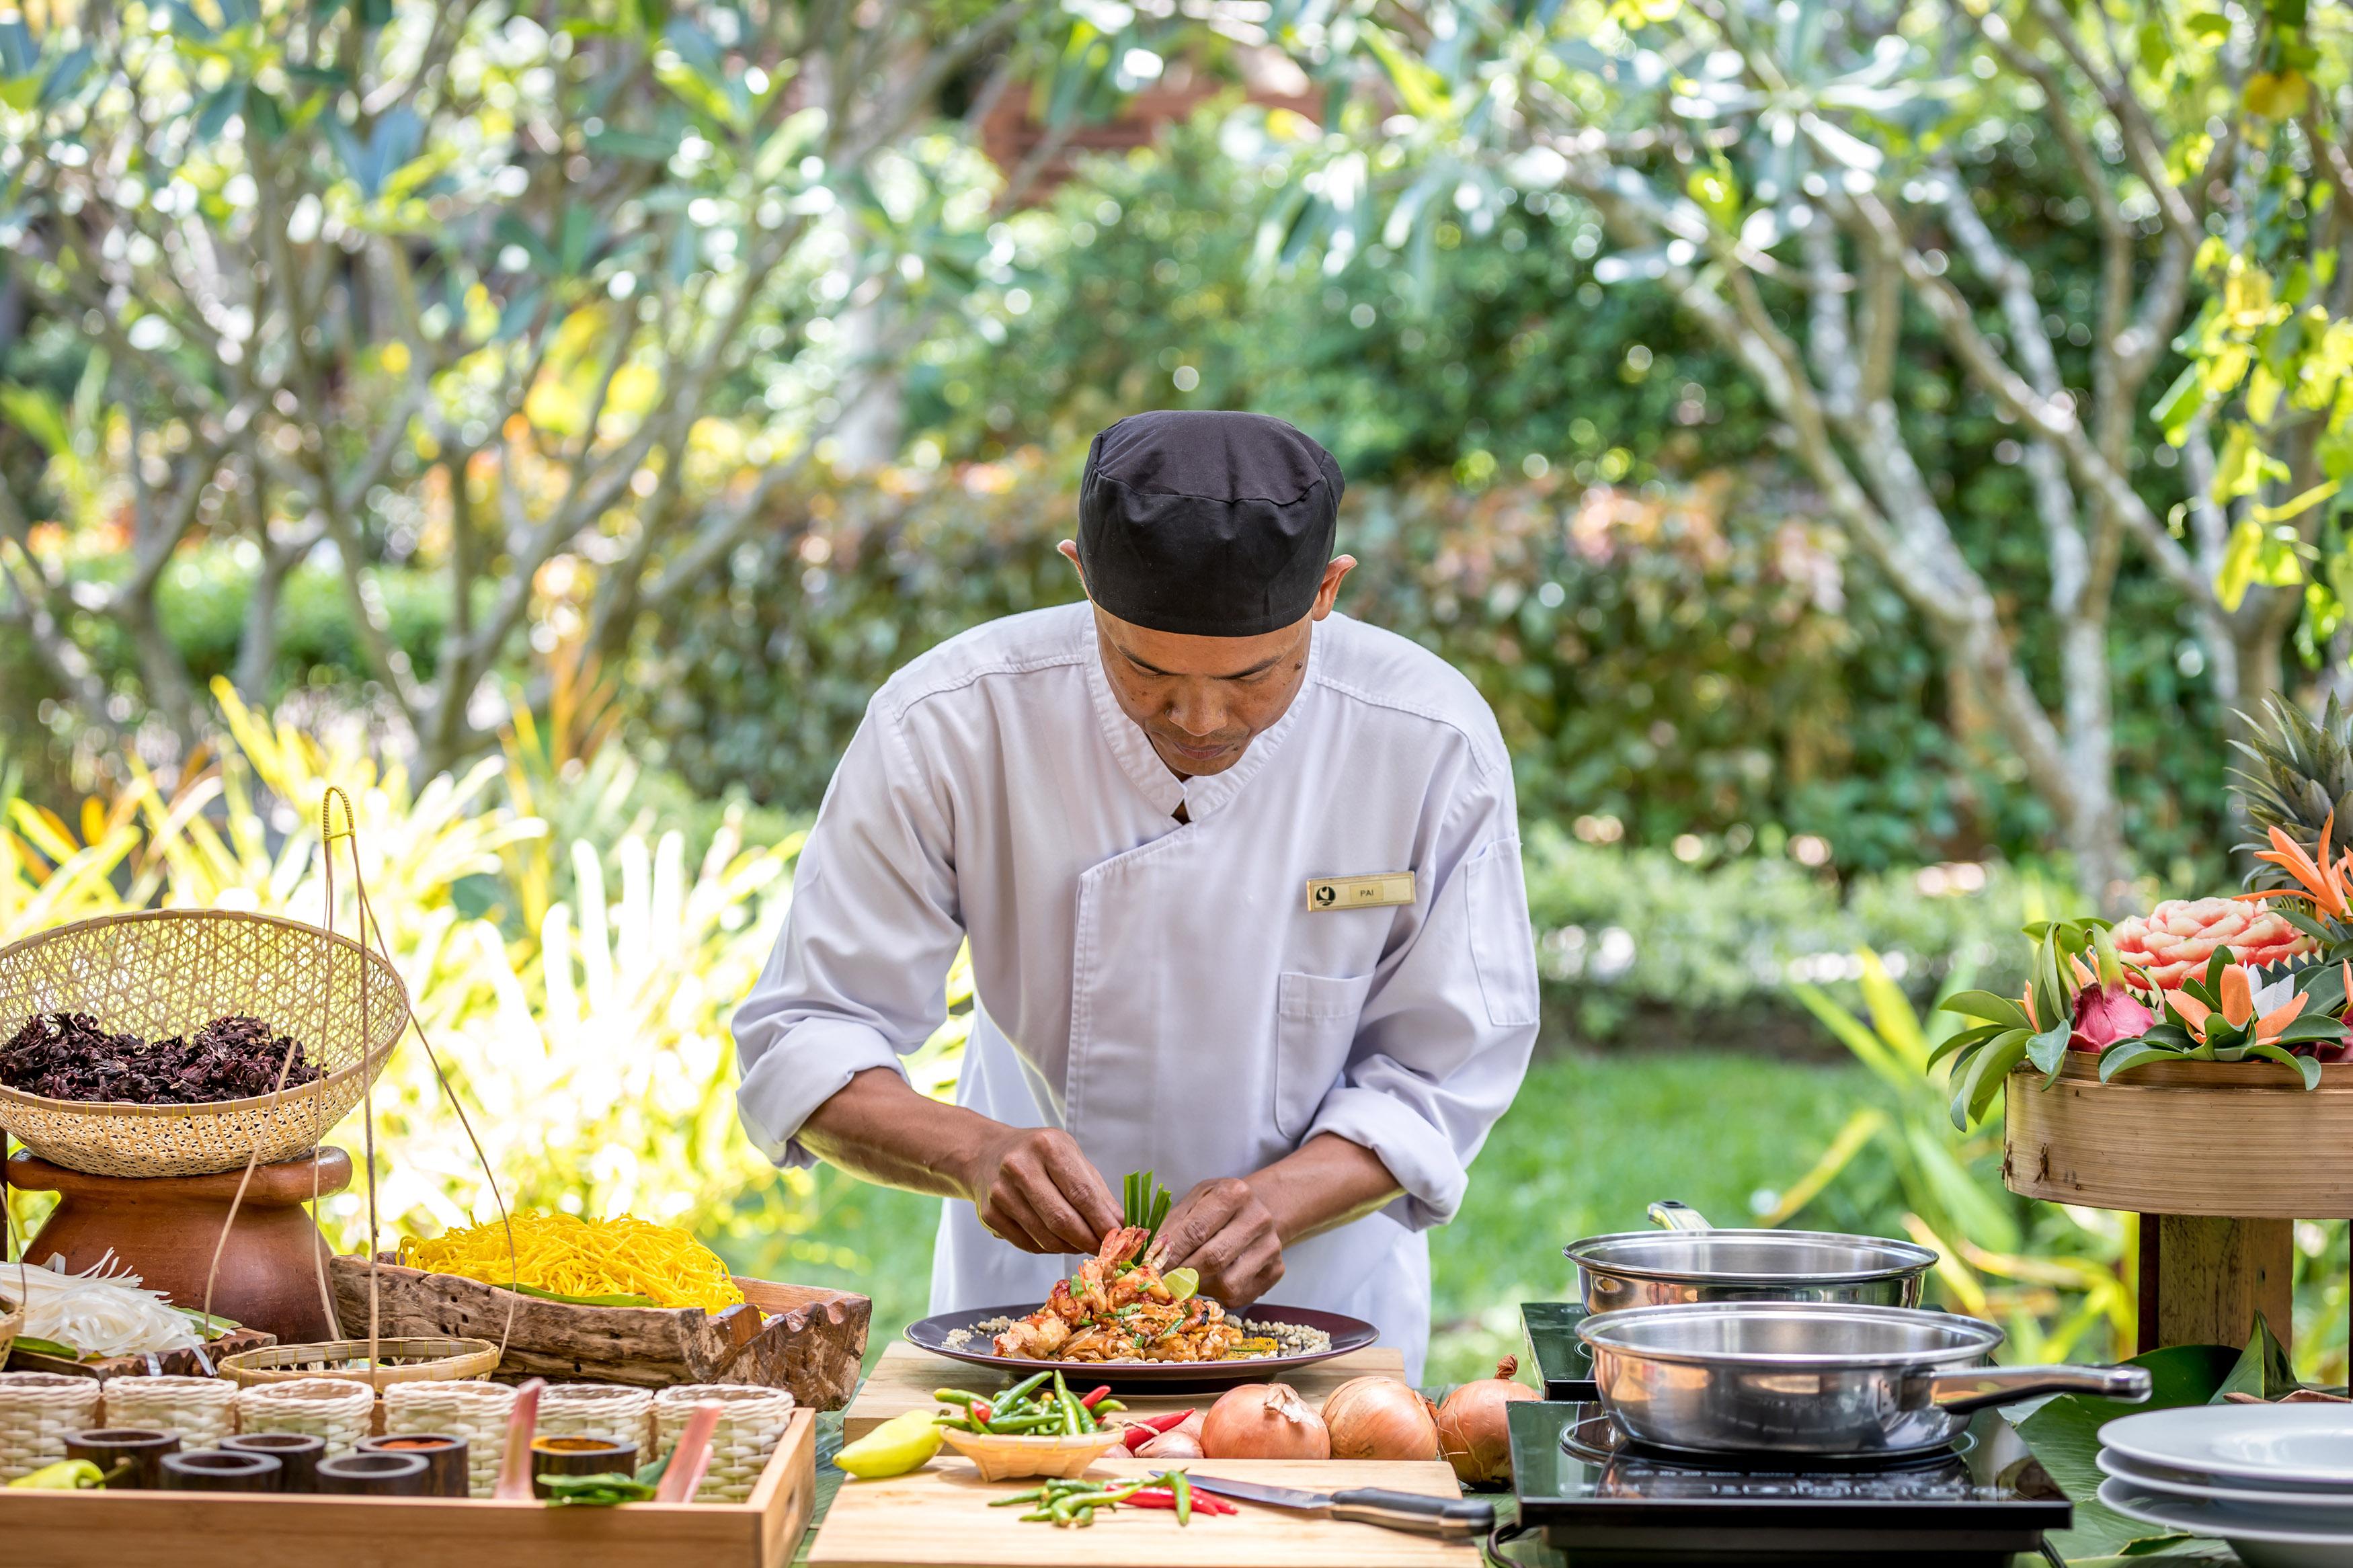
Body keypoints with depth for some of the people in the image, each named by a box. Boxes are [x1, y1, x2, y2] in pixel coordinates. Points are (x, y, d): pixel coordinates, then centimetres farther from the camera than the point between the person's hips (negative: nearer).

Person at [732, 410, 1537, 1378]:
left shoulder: (1435, 744, -16)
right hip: (1026, 1298, 0)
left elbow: (1439, 1071, -8)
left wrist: (1276, 1206, -26)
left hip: (1318, 1300, 0)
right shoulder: (947, 725, -17)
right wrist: (974, 1153, -32)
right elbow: (804, 1044, -13)